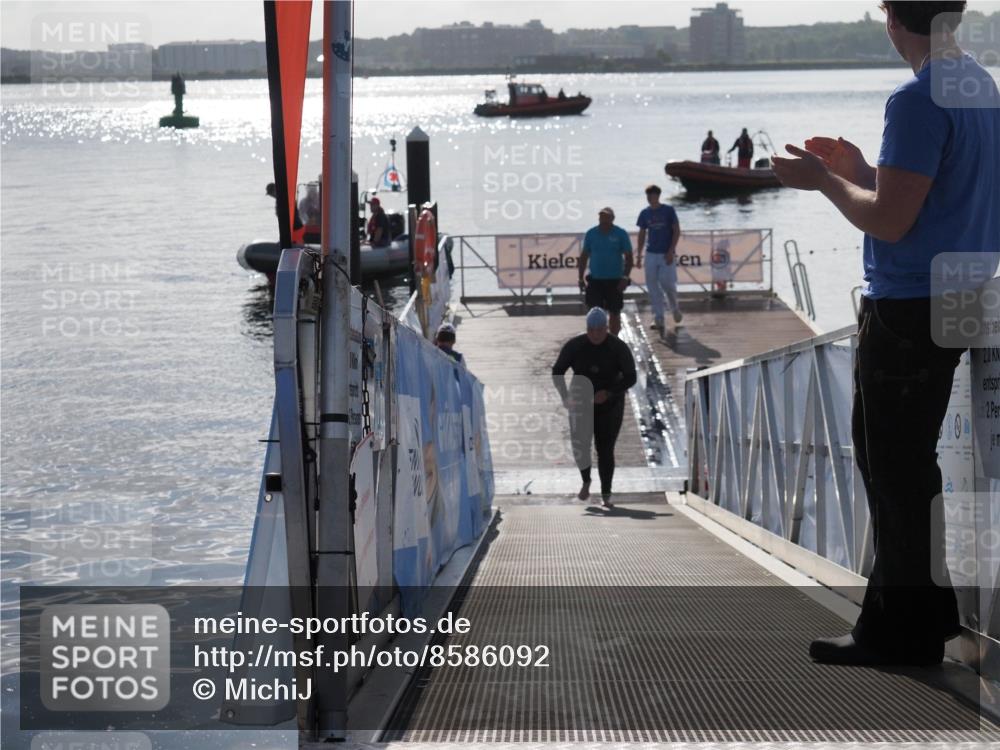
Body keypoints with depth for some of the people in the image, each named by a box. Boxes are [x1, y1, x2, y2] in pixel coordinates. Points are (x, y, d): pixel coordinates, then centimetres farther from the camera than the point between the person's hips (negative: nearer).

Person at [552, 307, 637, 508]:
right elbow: (557, 371, -6)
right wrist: (564, 396, -23)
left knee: (605, 450, -5)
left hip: (609, 404, -1)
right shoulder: (574, 346, -12)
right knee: (580, 445, -13)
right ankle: (586, 481, 16)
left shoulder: (619, 348, -15)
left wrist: (608, 393, -27)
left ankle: (606, 495, 7)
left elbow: (630, 378, -13)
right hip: (582, 404, 1)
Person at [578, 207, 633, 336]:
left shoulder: (621, 234, -5)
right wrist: (581, 278, 4)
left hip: (614, 281, -1)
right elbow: (584, 256, 8)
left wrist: (625, 277, -14)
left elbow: (628, 257, -4)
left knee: (615, 312, 8)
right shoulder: (591, 233, 2)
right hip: (595, 280, 1)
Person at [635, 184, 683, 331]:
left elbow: (676, 231, -4)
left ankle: (674, 307, 20)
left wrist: (671, 251, -13)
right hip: (651, 254, 4)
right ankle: (658, 319, 5)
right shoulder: (645, 213, 7)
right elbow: (642, 235, 13)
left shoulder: (668, 210, -3)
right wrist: (638, 255, 7)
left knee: (667, 283, -9)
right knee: (653, 287, 0)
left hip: (666, 254, -4)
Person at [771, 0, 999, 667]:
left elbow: (890, 222, -20)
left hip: (906, 309, -10)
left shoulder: (919, 101, -19)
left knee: (895, 469, -2)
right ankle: (926, 607, 28)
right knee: (903, 461, 20)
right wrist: (861, 173, 19)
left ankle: (902, 632, 3)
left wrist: (824, 181, -6)